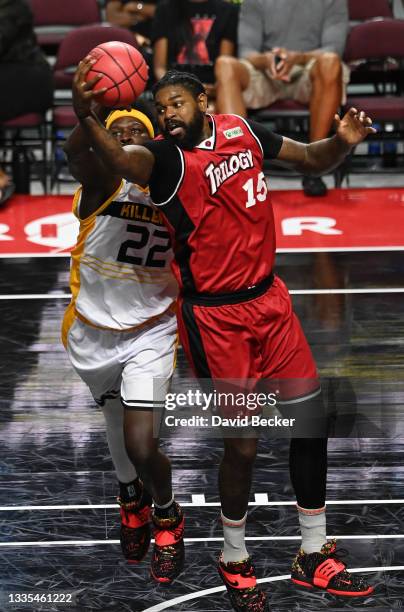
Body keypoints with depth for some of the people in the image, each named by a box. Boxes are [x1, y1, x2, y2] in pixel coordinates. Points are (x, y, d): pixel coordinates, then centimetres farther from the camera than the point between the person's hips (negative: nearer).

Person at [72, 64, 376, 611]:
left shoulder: (241, 130, 2)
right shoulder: (167, 157, -16)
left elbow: (311, 160, 16)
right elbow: (121, 161, -40)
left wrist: (342, 143, -7)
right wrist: (85, 115, -61)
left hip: (268, 296, 6)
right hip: (213, 316, -6)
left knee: (311, 420, 9)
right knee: (243, 444, -2)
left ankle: (314, 555, 26)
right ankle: (235, 561, 22)